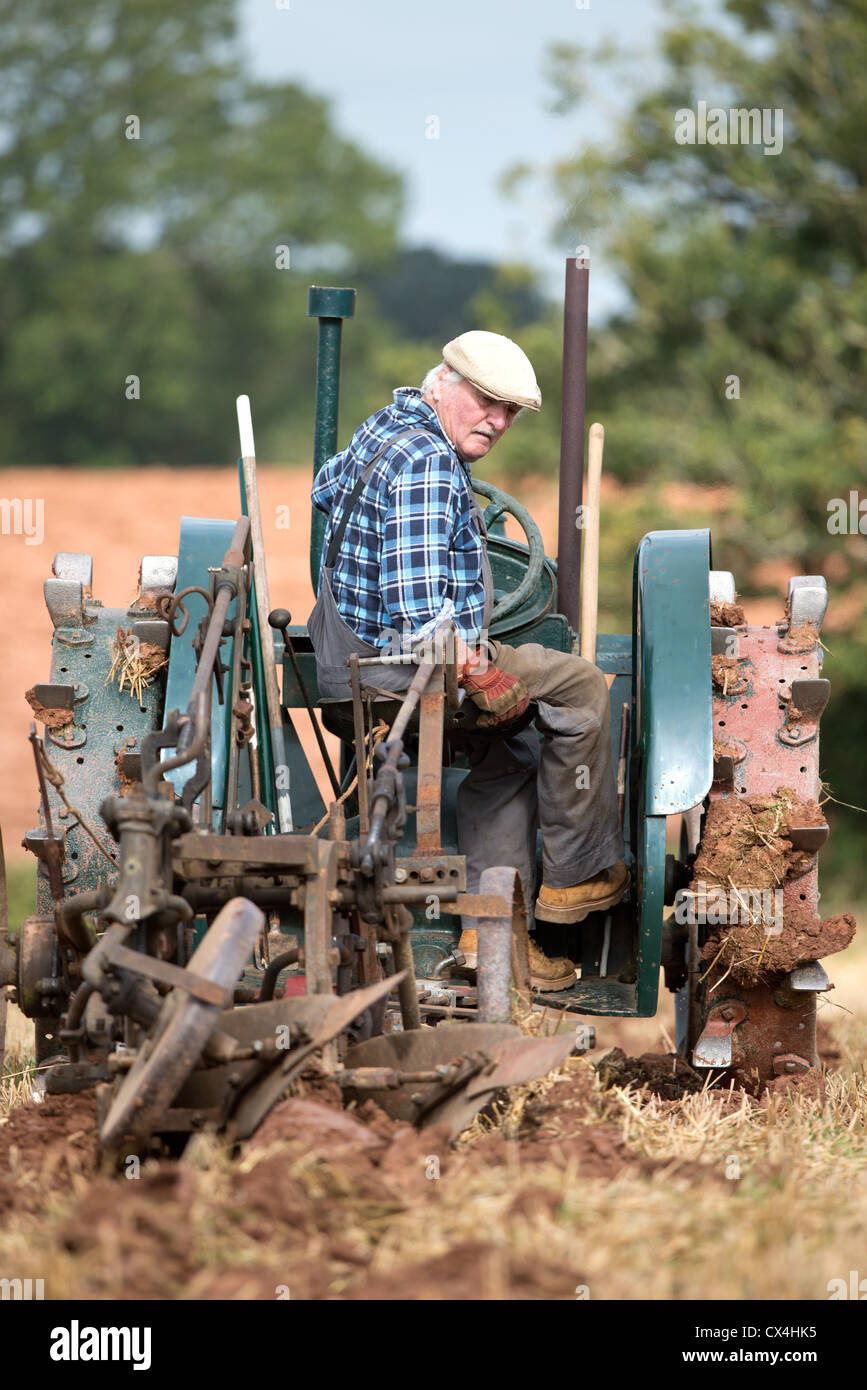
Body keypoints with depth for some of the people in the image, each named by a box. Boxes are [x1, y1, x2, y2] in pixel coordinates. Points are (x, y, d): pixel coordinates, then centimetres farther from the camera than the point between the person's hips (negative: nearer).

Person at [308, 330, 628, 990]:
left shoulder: (386, 428, 12)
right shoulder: (428, 464, -22)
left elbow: (326, 488, 36)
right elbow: (421, 603, -30)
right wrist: (478, 672, -27)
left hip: (347, 657, 11)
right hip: (398, 669, -11)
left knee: (507, 751, 27)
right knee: (580, 684, -4)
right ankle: (576, 875, 5)